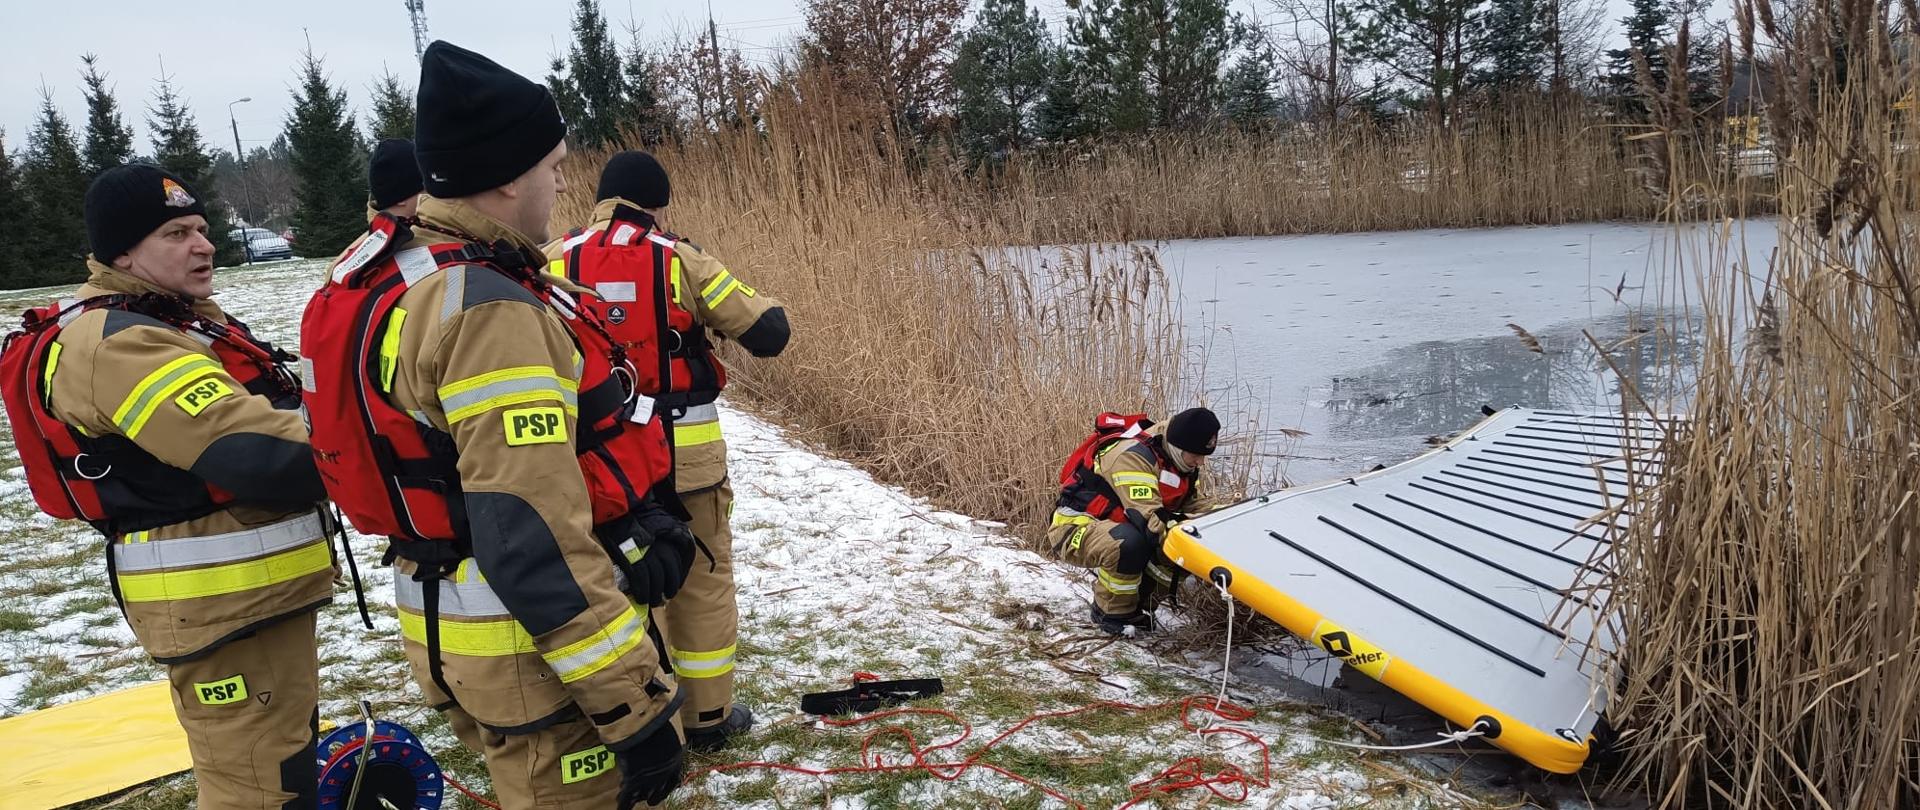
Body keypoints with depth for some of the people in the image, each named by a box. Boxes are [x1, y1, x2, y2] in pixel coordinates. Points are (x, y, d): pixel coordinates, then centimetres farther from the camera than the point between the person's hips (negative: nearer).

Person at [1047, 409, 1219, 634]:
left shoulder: (1178, 458, 3)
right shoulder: (1132, 455, -26)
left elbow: (1198, 505, 10)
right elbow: (1147, 518, -34)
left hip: (1108, 526, 9)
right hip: (1074, 528, -9)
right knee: (1129, 543, -38)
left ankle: (1138, 602, 4)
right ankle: (1111, 613, -13)